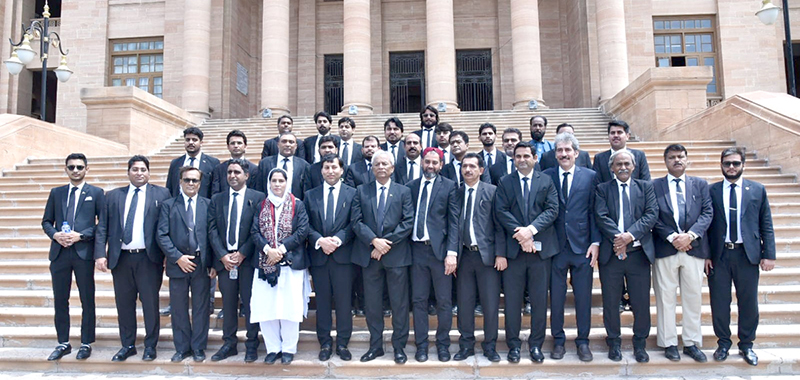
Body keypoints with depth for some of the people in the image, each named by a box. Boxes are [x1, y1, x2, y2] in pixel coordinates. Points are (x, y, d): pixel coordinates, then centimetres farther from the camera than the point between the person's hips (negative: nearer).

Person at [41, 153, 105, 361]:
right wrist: (55, 234, -6)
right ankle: (63, 343, 22)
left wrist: (81, 235, -14)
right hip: (59, 252, 3)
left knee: (87, 300, 4)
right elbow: (46, 221, 14)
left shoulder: (96, 193, 3)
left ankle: (86, 344, 15)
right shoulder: (56, 193, 12)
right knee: (60, 300, 9)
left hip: (84, 252, -3)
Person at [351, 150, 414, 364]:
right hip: (369, 255, 2)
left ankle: (399, 347, 16)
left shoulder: (403, 192, 5)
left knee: (399, 303, 4)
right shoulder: (361, 191, 9)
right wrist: (374, 241, -14)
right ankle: (375, 345, 21)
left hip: (396, 255, -1)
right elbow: (356, 221, 0)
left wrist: (386, 243, -12)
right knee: (372, 303, 9)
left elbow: (408, 222, -4)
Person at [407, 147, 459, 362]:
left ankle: (443, 344, 20)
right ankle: (421, 345, 20)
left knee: (444, 301, 5)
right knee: (418, 300, 8)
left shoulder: (448, 186, 1)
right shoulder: (410, 187, 9)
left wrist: (452, 252, -12)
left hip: (440, 249, -2)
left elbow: (454, 221, -4)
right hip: (417, 249, 2)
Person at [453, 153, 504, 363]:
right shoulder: (456, 194, 9)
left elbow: (499, 225, -3)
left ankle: (490, 346, 19)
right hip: (464, 256, 2)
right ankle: (466, 345, 22)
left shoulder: (492, 191, 1)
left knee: (491, 304, 3)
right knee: (465, 303, 8)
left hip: (487, 254, -2)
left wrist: (500, 254, -8)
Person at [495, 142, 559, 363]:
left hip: (541, 248, 0)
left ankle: (536, 345, 18)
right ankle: (513, 345, 16)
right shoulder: (505, 183, 8)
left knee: (540, 300, 6)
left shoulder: (546, 181, 8)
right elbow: (501, 212, -2)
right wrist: (520, 233, -14)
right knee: (512, 300, 4)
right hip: (513, 248, 0)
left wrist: (531, 229, -16)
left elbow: (552, 210, -3)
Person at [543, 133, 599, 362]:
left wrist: (595, 242, -4)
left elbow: (594, 212, 3)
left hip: (582, 246, 0)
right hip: (556, 246, 0)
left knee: (583, 296, 7)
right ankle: (558, 341, 22)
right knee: (556, 297, 7)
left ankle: (583, 341, 22)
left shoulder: (590, 176, 4)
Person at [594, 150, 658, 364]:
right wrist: (617, 238, -20)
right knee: (611, 302, 7)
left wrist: (630, 235, -17)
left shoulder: (645, 187, 10)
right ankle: (614, 344, 23)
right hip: (611, 253, -1)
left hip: (639, 253, 1)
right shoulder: (603, 189, 7)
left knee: (641, 302, 7)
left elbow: (651, 214, -3)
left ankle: (640, 344, 23)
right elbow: (601, 217, -6)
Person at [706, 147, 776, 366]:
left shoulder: (758, 190, 6)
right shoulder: (711, 191, 3)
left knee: (748, 303, 8)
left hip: (747, 254, 1)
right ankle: (723, 343, 22)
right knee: (719, 302, 6)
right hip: (718, 255, 0)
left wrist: (769, 254, -2)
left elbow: (766, 225, 5)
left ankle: (746, 345, 24)